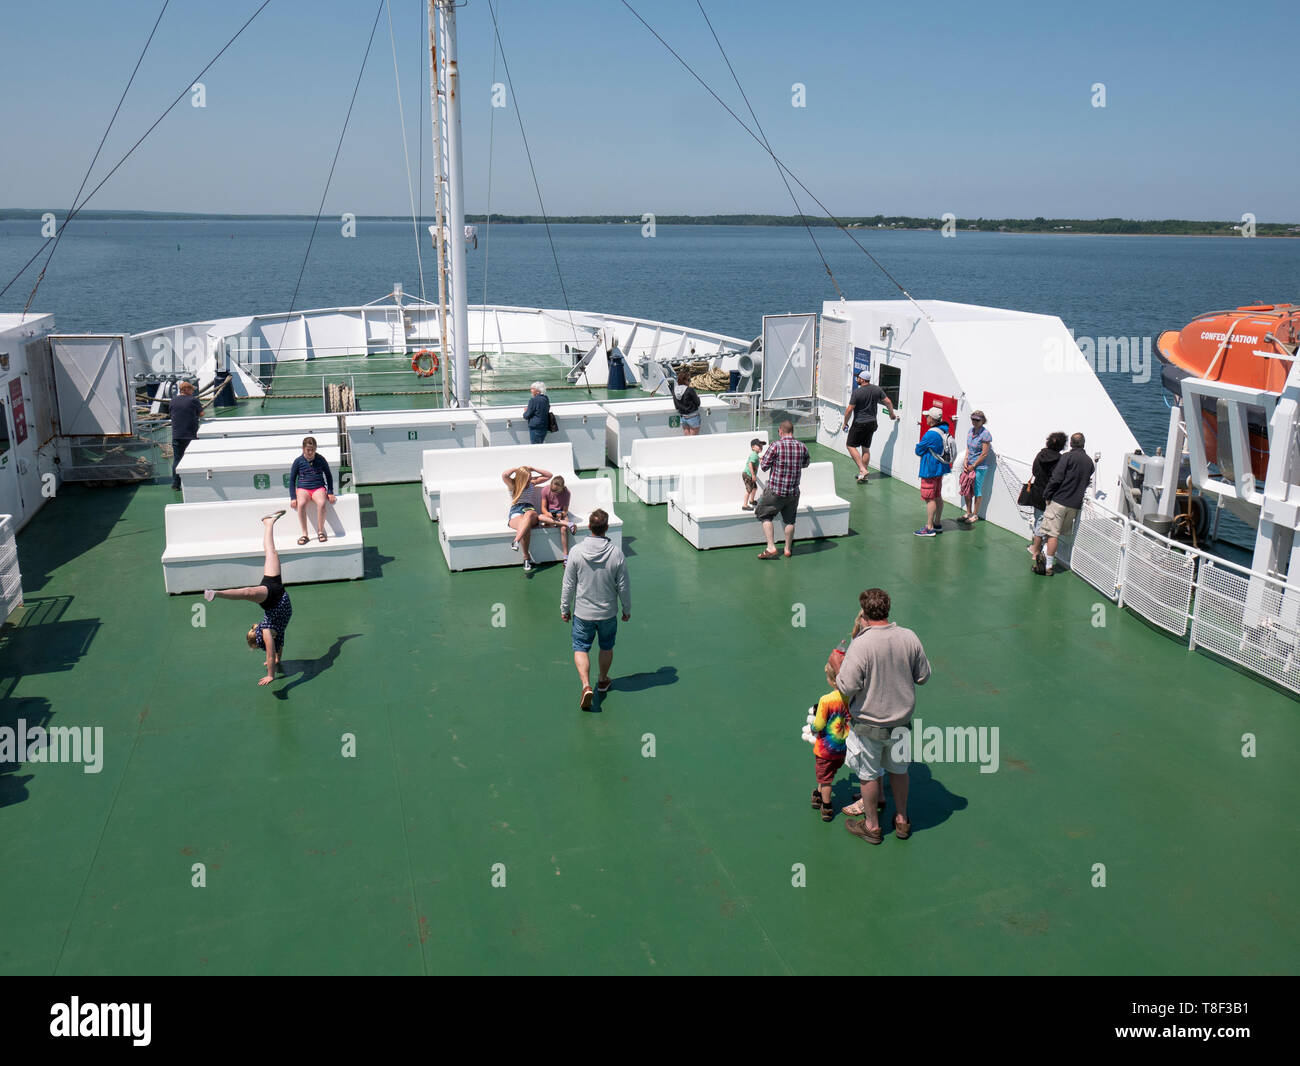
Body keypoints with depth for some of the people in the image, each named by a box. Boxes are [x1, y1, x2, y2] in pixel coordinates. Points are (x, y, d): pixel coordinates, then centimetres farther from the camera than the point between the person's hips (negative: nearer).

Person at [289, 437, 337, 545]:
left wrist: (330, 492, 4)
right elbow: (292, 480, 8)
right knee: (301, 504, -34)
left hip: (318, 488, 0)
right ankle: (304, 534, -26)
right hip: (302, 489, 0)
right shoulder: (298, 461, 2)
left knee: (321, 503, -34)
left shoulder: (320, 459, 3)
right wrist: (293, 498, -2)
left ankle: (320, 531, -18)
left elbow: (329, 476, 13)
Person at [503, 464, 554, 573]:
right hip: (515, 512, -2)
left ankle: (516, 541, -54)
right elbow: (504, 476, -16)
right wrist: (516, 468, -1)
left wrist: (533, 469, 9)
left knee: (529, 514, -40)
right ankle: (526, 557, -33)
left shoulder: (532, 482, 17)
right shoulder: (512, 485, 6)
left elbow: (549, 475, 17)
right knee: (525, 527, -39)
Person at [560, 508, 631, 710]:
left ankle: (586, 686, -6)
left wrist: (565, 608, 6)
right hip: (608, 612, 1)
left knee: (581, 648, 12)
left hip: (583, 612, -1)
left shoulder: (577, 552, -16)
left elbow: (569, 585, -8)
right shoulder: (616, 553, -15)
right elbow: (624, 586, -7)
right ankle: (603, 681, 39)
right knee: (607, 647, 22)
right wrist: (627, 609, 8)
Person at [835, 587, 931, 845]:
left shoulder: (861, 644, -25)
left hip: (869, 723, -4)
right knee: (898, 769, 24)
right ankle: (902, 820, 40)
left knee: (869, 774, 15)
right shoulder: (909, 637, -10)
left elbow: (847, 686, -25)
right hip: (901, 719, 4)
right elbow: (923, 676, 1)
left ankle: (872, 825, 31)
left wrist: (836, 672, -4)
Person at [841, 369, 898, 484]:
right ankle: (863, 475, 17)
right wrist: (892, 414, 25)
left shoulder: (857, 392, -16)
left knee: (850, 445, 4)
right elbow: (888, 402, 8)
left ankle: (862, 470, -10)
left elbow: (849, 409, -16)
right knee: (866, 448, 14)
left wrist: (845, 423, -2)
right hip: (872, 423, 6)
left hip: (859, 424, -6)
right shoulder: (877, 389, 1)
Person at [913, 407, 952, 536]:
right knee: (938, 497, 16)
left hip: (930, 470, -9)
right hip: (940, 468, 9)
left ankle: (929, 528, -2)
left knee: (930, 499, -5)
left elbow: (919, 450, -13)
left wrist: (918, 444, 8)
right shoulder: (944, 431, 7)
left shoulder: (931, 434, -22)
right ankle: (937, 524, 25)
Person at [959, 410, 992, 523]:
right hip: (969, 465, 7)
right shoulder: (971, 431, 6)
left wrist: (973, 466, -11)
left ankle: (975, 515, 14)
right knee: (966, 489, 12)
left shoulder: (985, 434, -15)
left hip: (979, 467, -7)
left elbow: (984, 454, -15)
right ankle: (968, 513, 26)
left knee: (977, 491, 3)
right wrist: (965, 462, 1)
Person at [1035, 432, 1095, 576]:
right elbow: (1086, 482, 17)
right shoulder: (1089, 461, 11)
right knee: (1060, 533, 15)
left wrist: (1047, 495, -6)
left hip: (1060, 501, -6)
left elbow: (1056, 478, -14)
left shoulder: (1068, 456, -8)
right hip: (1076, 504, 6)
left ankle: (1048, 566, -6)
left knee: (1052, 534, -4)